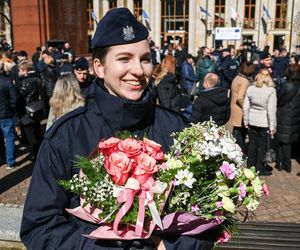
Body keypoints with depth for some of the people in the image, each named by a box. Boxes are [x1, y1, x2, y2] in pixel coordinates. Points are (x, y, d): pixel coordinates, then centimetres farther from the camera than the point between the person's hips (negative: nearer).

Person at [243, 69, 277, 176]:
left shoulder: (250, 89, -2)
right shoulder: (271, 90, -13)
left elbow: (245, 107, 2)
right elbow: (271, 110, -14)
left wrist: (246, 122, 11)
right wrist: (272, 126, -7)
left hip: (252, 121, 4)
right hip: (264, 123, -4)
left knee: (252, 143, 16)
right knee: (262, 145, 8)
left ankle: (250, 166, 26)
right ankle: (260, 169, 17)